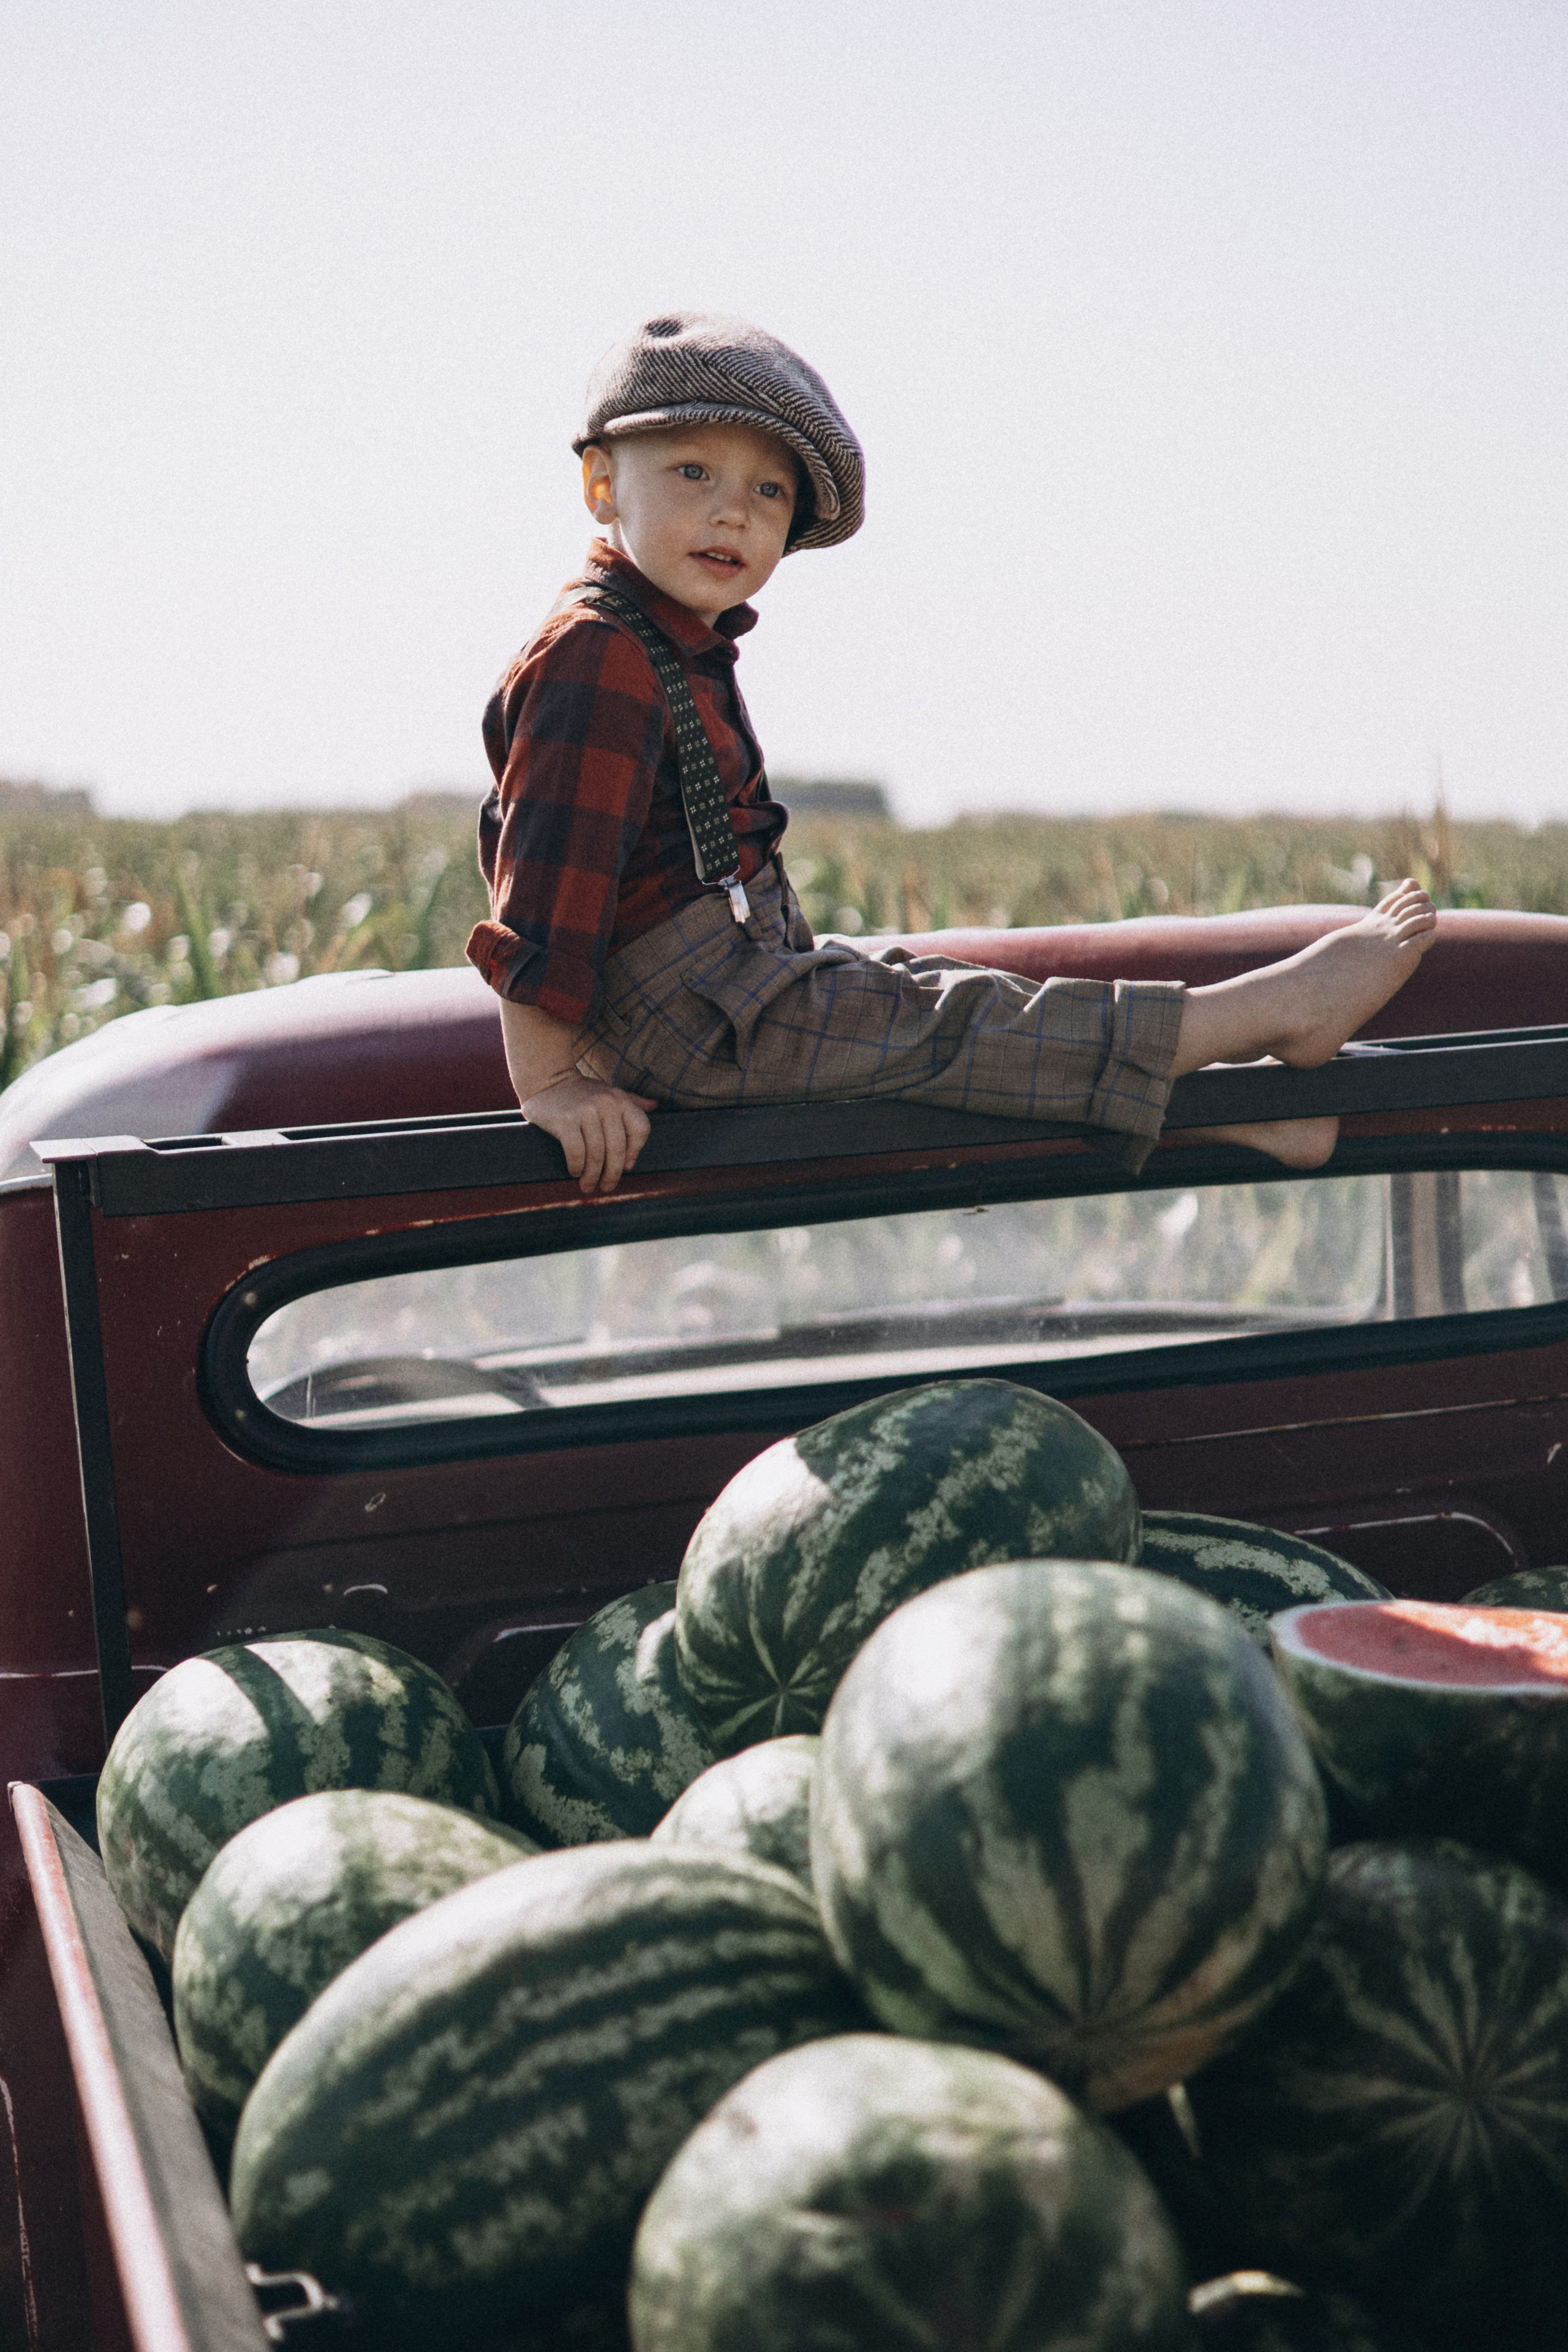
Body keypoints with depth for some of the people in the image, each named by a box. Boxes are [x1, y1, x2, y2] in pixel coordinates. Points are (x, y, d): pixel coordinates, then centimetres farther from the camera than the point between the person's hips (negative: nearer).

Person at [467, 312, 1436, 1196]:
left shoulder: (681, 650, 14)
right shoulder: (595, 662, -21)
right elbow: (547, 872, -25)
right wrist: (547, 1083, -26)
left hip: (750, 979, 10)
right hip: (693, 1024, -10)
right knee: (934, 1032, -8)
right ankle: (1265, 1012, -7)